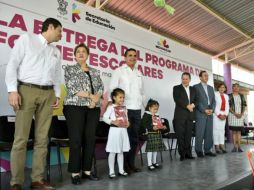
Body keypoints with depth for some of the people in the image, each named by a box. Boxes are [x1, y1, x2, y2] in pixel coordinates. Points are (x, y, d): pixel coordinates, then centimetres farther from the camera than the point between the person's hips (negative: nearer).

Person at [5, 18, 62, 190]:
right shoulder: (27, 39, 6)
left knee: (42, 139, 4)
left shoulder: (56, 51, 20)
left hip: (48, 94, 5)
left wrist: (57, 94, 7)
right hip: (26, 90, -4)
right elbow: (13, 64, -2)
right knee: (21, 138, -3)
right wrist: (13, 90, -11)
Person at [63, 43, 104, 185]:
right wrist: (90, 95, -9)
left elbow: (101, 88, 11)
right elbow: (72, 88, -6)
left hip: (93, 109, 4)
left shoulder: (95, 72, 19)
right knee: (76, 140, -6)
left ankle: (87, 170, 14)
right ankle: (75, 173, 5)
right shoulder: (70, 69, 7)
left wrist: (95, 99, -9)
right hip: (75, 107, -4)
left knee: (90, 139, 3)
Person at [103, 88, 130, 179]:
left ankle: (121, 170, 25)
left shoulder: (124, 108, 10)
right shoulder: (111, 107, -7)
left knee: (121, 152, 14)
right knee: (112, 152, 2)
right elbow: (105, 117, -12)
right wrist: (113, 122, -23)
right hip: (114, 130, -6)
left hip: (123, 131, 6)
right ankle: (111, 171, 14)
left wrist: (127, 123, -4)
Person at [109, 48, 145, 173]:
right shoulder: (119, 71, 1)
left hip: (137, 110, 6)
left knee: (134, 138, 10)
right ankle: (124, 165, 13)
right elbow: (112, 89, -5)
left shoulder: (139, 73, 17)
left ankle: (131, 163, 22)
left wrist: (141, 102, 11)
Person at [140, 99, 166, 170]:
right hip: (151, 134, -8)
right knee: (150, 149, -2)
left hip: (158, 134, 8)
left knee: (156, 149, 15)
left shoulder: (157, 116, 13)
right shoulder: (146, 115, -10)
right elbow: (144, 124, -19)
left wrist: (162, 127, 2)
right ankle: (149, 164, 8)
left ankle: (154, 162, 29)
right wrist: (152, 127, -27)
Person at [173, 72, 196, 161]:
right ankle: (182, 154, 6)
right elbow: (177, 99, -9)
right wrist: (187, 106, -14)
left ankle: (188, 153, 14)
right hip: (180, 115, -4)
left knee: (188, 135, 5)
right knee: (180, 135, -3)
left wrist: (193, 105, -6)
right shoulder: (176, 88, 4)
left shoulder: (193, 89, 19)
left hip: (190, 115, 4)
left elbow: (195, 100, 16)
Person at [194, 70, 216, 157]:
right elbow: (196, 101, -7)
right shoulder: (196, 87, 1)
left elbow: (213, 100, 16)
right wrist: (204, 110, -12)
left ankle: (207, 150, 14)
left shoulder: (211, 88, 19)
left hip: (210, 113, 6)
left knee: (209, 133, 5)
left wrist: (212, 109, -2)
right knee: (200, 133, -5)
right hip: (200, 113, -5)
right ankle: (199, 151, 5)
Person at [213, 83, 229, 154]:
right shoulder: (215, 94, -2)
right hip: (216, 114, -5)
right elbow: (214, 105, -9)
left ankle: (222, 146, 7)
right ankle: (217, 146, -6)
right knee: (216, 129, -8)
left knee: (222, 129, 4)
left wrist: (225, 115, -2)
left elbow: (227, 106, 12)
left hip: (223, 115, 6)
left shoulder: (226, 96, 17)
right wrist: (219, 115, -12)